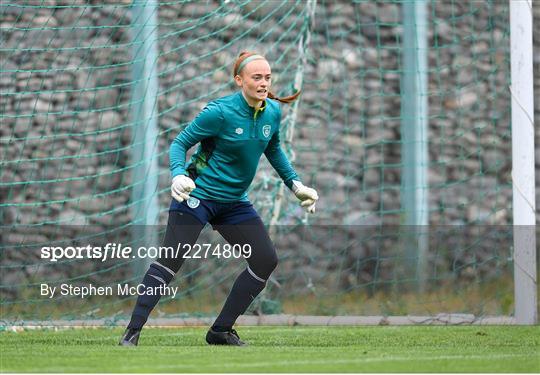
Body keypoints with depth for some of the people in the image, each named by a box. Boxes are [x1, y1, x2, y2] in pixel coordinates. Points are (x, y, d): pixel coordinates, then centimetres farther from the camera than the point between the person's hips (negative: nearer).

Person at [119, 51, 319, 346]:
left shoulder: (273, 112, 0)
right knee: (171, 260, -15)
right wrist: (178, 175, -30)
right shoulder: (220, 112, -19)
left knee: (266, 260, 0)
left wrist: (295, 184, 16)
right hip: (198, 195, -7)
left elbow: (273, 150, 20)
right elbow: (180, 143, -13)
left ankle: (221, 330, 9)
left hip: (235, 202, 7)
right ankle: (133, 330, -11)